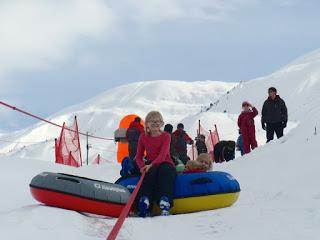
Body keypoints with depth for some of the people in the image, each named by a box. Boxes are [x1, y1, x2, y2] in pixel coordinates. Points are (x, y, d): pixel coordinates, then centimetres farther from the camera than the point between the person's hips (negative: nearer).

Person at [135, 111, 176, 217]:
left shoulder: (166, 136, -2)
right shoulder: (143, 137, 7)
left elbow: (163, 154, -16)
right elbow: (139, 156, 6)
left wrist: (151, 165, -34)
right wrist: (143, 167, -17)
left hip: (165, 164, -1)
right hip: (151, 165, 2)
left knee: (164, 171, -37)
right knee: (151, 172, -35)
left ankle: (165, 204, -51)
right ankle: (144, 202, -50)